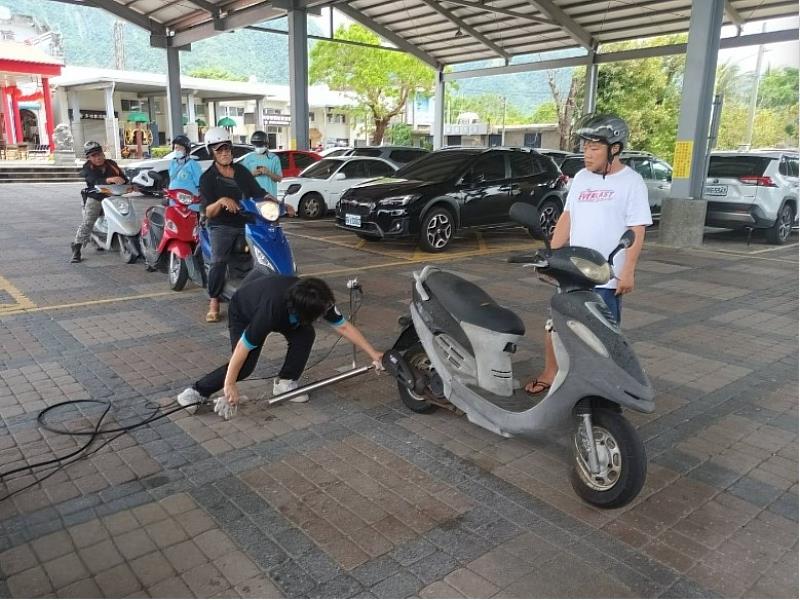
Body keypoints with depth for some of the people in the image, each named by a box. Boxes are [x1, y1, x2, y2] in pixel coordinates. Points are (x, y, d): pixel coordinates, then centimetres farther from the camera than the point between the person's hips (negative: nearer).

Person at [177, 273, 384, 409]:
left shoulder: (319, 300, -30)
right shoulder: (273, 309, -46)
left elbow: (344, 326, -18)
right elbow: (243, 346, -37)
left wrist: (373, 353, -15)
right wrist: (229, 384, -30)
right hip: (243, 313, -5)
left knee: (305, 334, -19)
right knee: (244, 366, -20)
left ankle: (284, 383, -2)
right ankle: (198, 391, -4)